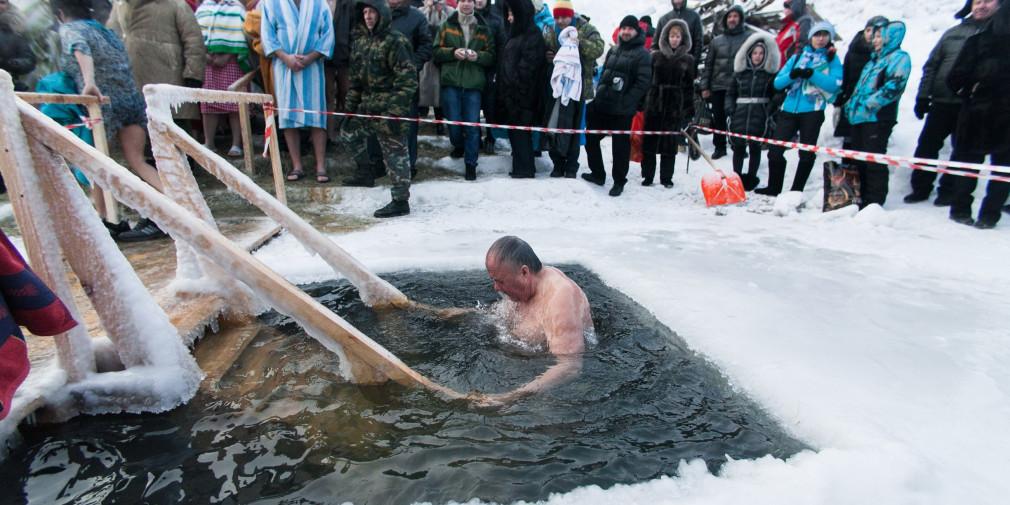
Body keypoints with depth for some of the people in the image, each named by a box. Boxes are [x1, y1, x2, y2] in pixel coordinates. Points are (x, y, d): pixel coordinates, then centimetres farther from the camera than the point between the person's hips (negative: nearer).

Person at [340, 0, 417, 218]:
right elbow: (356, 76, 20)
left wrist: (396, 110, -22)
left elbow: (407, 79, -18)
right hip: (367, 105, 9)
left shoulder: (395, 41, -12)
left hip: (388, 108, -9)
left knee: (395, 151, -6)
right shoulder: (361, 40, 13)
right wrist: (351, 105, 17)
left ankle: (400, 201, -1)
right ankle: (365, 173, 40)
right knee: (348, 132, 24)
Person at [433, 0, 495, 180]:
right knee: (454, 122, 3)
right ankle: (458, 146, 35)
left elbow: (492, 57, 9)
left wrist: (478, 56, -11)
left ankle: (471, 164, 6)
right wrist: (453, 52, -12)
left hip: (474, 84, 0)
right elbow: (436, 52, 6)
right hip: (451, 82, 0)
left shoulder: (484, 29, 11)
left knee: (472, 124, -3)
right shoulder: (447, 26, 10)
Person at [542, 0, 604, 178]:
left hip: (577, 85, -4)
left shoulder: (586, 29, -2)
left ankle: (571, 167, 10)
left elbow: (598, 48, -16)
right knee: (552, 125, 4)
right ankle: (558, 164, 17)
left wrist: (579, 42, -29)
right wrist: (547, 56, -3)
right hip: (555, 85, 4)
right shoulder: (551, 32, 10)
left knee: (572, 127, 0)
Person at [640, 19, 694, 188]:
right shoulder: (656, 56, 5)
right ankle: (647, 176, 13)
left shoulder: (688, 60, 5)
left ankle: (666, 177, 15)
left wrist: (689, 113, 1)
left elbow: (689, 87, 5)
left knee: (670, 143, 4)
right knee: (649, 142, 2)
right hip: (654, 104, 0)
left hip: (675, 107, 0)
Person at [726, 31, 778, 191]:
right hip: (740, 114, 2)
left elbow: (777, 94, 4)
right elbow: (731, 93, 13)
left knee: (755, 147, 0)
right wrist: (730, 109, 1)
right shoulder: (740, 72, 10)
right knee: (738, 146, 1)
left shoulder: (771, 73, 4)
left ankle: (751, 178, 10)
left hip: (760, 116, -2)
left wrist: (769, 111, -7)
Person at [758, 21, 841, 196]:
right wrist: (791, 75, -13)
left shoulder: (832, 59, 8)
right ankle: (774, 187, 12)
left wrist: (811, 74, -19)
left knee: (807, 154, 1)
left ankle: (797, 190, 11)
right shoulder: (797, 57, 16)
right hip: (789, 110, 3)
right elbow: (777, 83, 7)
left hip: (812, 111, -2)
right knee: (775, 150, -2)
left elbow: (835, 84, -9)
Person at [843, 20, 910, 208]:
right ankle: (861, 198, 21)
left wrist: (869, 104, -20)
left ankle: (874, 202, -4)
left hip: (878, 118, -9)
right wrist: (851, 105, 14)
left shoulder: (899, 57, -2)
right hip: (859, 117, 9)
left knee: (874, 161, -9)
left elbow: (893, 86, -16)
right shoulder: (874, 60, 25)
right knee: (858, 159, 12)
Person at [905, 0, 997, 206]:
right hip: (942, 102, 2)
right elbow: (931, 66, 12)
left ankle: (948, 191, 13)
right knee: (927, 145, 2)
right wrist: (923, 96, 4)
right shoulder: (954, 33, 13)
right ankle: (920, 188, 11)